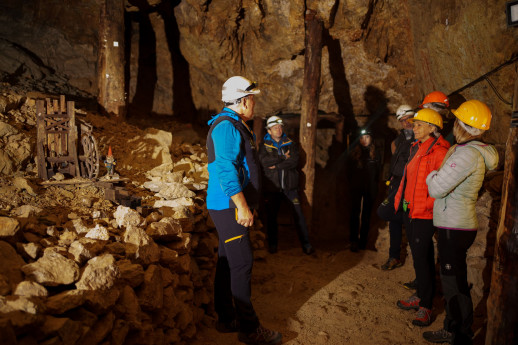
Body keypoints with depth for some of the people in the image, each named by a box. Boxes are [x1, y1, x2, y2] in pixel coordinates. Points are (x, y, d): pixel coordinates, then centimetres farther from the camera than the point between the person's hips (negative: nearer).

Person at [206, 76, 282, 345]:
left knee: (227, 262, 14)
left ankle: (226, 319, 26)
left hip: (230, 207, 11)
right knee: (242, 264, -6)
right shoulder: (227, 126, -15)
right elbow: (226, 170, -24)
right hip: (228, 206, -11)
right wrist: (243, 207, -24)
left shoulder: (233, 126, 19)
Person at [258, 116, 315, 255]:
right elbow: (264, 161, -15)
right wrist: (283, 157, -12)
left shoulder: (290, 144, 7)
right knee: (271, 216, 8)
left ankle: (306, 244, 8)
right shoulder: (264, 145, 4)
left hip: (290, 186, 0)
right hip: (272, 187, 0)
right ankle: (272, 244, 24)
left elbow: (294, 161, -8)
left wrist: (276, 165, -13)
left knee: (299, 215, -1)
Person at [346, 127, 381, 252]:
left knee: (366, 214, 5)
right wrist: (353, 180, 2)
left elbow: (378, 171, 9)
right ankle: (354, 240, -5)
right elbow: (349, 170, 9)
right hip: (356, 188, -1)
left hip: (370, 188, 1)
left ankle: (363, 240, 12)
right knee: (355, 213, -7)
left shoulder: (376, 153, 7)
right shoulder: (353, 153, 5)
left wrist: (374, 184, 3)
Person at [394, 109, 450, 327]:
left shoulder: (439, 152, -16)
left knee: (422, 259, -1)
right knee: (418, 257, 19)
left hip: (424, 215, -9)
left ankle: (425, 307, 13)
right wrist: (399, 199, 14)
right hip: (409, 211, 9)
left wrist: (426, 207, -21)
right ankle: (419, 297, 34)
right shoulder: (416, 148, 12)